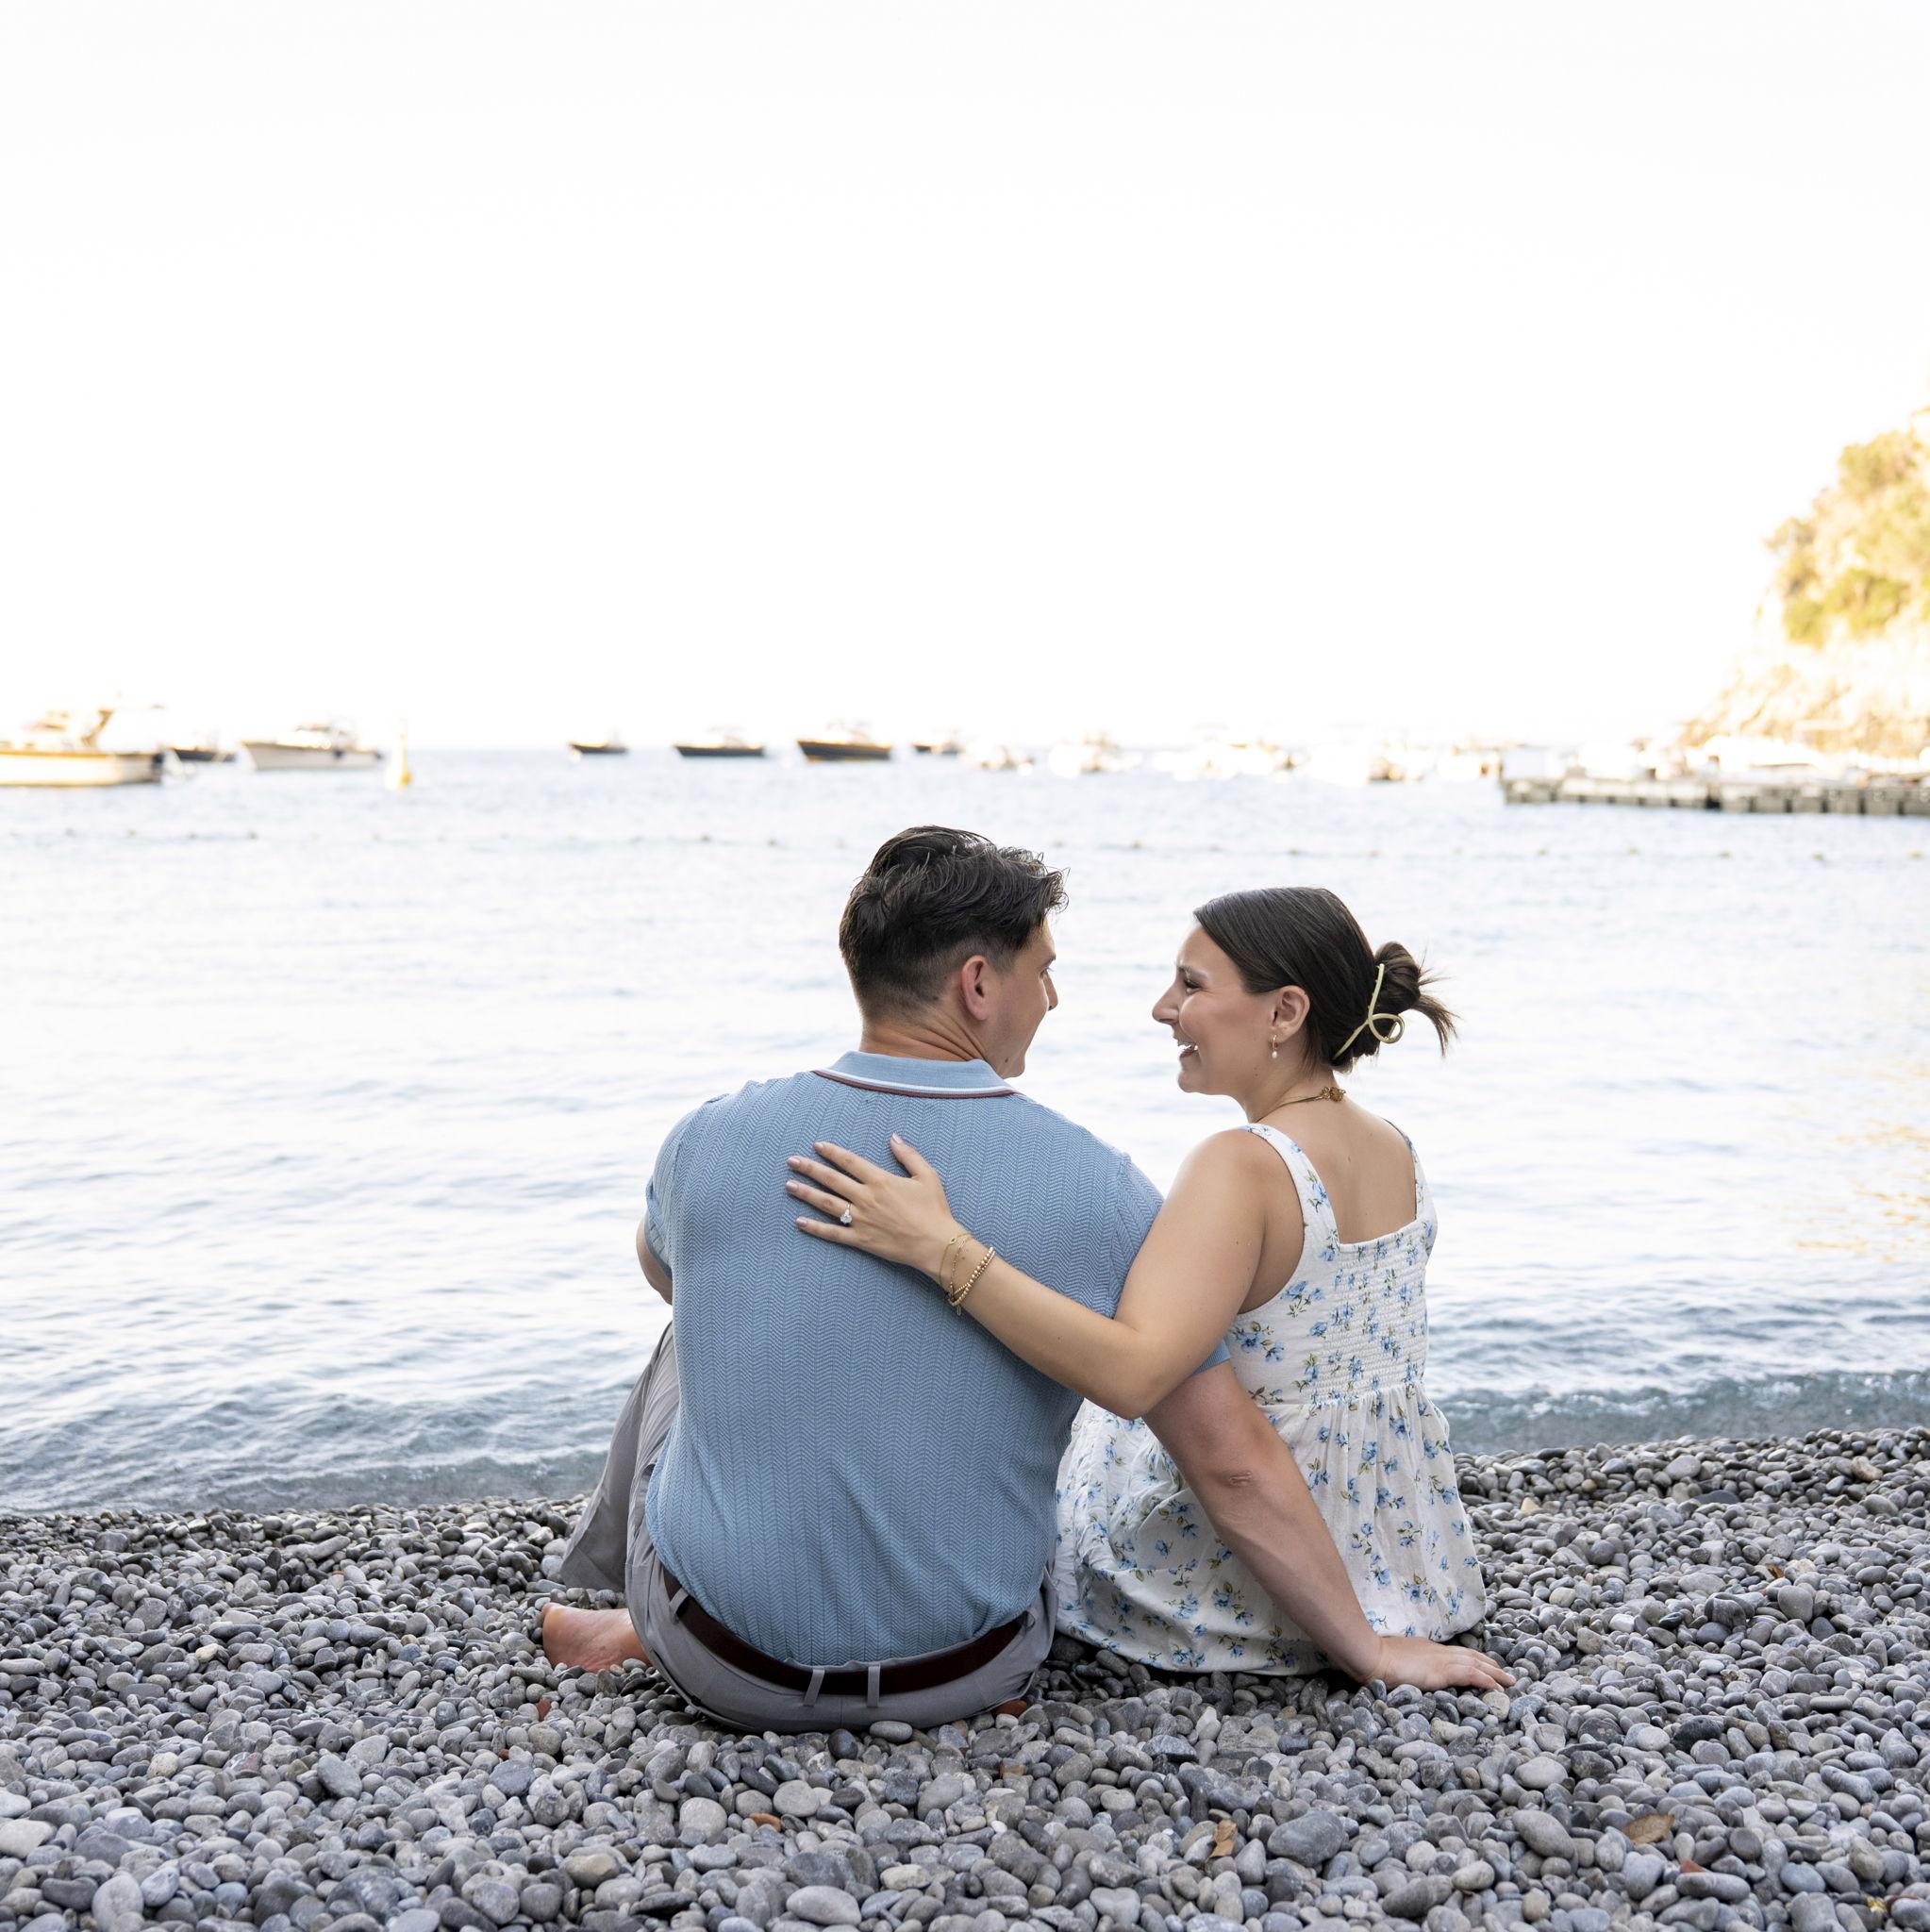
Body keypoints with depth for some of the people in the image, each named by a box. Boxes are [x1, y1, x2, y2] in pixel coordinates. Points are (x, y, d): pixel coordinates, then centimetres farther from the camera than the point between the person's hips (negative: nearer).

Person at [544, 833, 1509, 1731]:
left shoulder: (711, 1141, -15)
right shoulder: (1097, 1188, -17)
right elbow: (1235, 1466, -12)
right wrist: (1369, 1650, 2)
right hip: (963, 1676, 0)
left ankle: (612, 1593, 49)